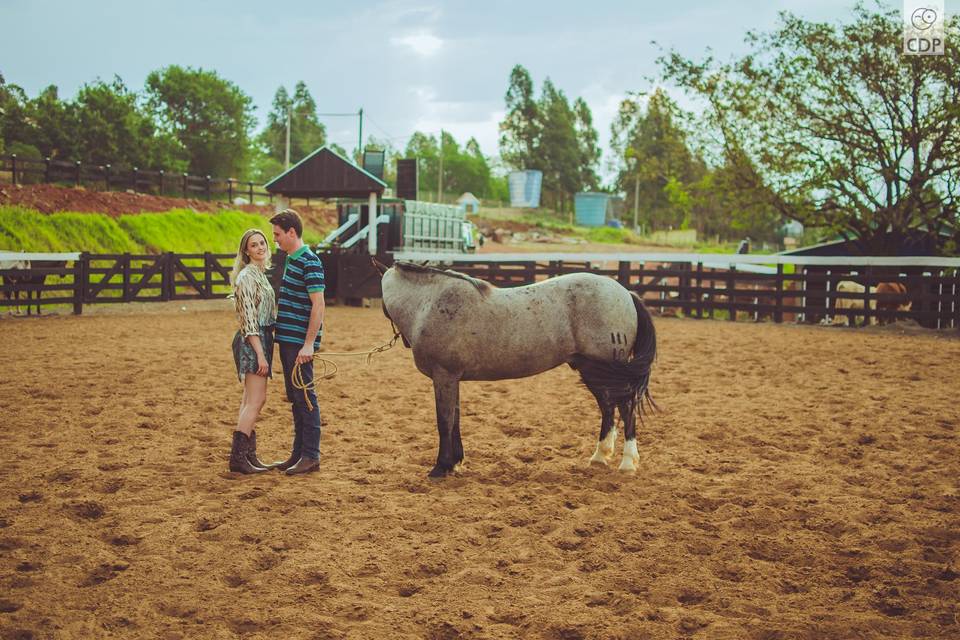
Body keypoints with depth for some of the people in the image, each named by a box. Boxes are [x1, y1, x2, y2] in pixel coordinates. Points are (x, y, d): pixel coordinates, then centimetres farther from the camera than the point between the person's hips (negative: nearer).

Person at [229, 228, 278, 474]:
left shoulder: (260, 274, 16)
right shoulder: (247, 276, -13)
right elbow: (248, 319, -18)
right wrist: (260, 354, -22)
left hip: (263, 338, 10)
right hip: (252, 341, -10)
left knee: (251, 401, 11)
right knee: (255, 401, -11)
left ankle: (248, 456, 16)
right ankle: (238, 457, -10)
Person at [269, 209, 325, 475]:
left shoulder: (309, 262, -14)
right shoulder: (290, 260, 14)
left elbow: (318, 305, -19)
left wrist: (308, 344, -22)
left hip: (300, 343, -9)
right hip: (287, 341, 9)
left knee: (305, 397, -3)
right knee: (295, 399, 14)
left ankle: (311, 456, 4)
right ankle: (298, 453, 23)